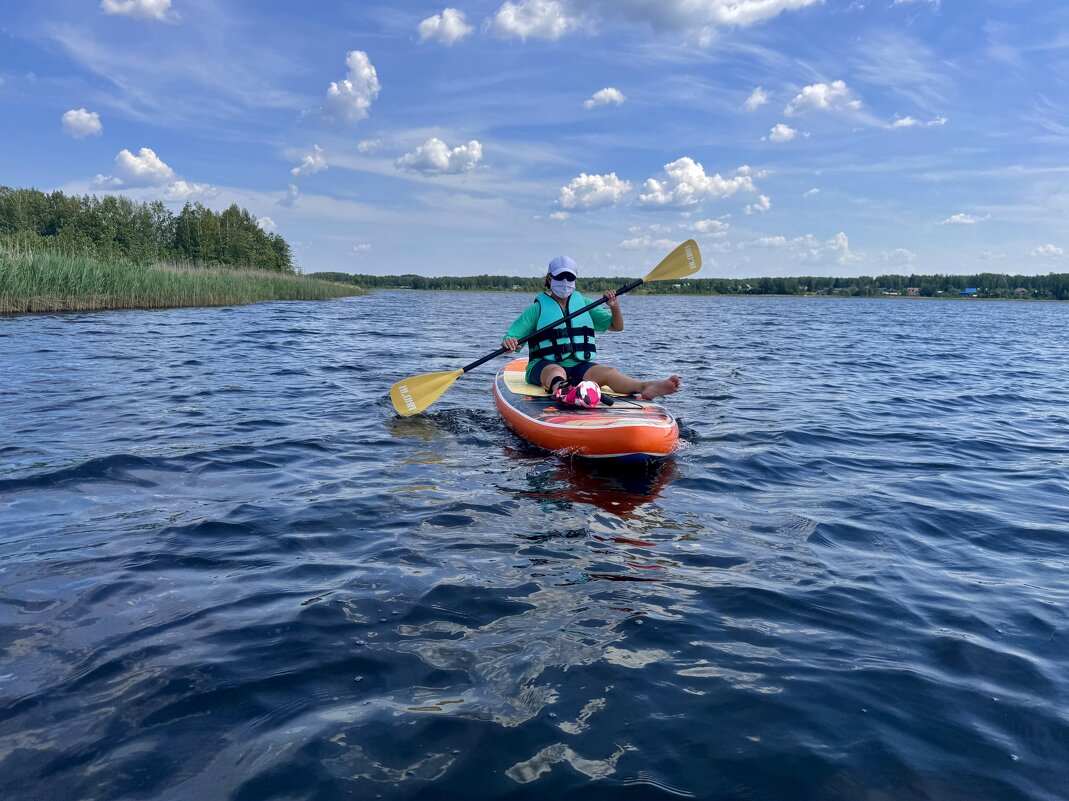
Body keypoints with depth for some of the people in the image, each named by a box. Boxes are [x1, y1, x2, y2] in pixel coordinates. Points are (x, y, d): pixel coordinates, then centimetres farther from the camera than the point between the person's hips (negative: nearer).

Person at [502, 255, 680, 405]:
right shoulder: (538, 308, 6)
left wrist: (614, 308, -4)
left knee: (608, 371, -28)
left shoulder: (583, 303, 17)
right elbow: (512, 336, 0)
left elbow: (617, 327, 17)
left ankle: (644, 387, -58)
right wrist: (508, 342, -25)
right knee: (556, 371, -39)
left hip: (579, 366, 3)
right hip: (544, 366, -3)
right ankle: (560, 391, -77)